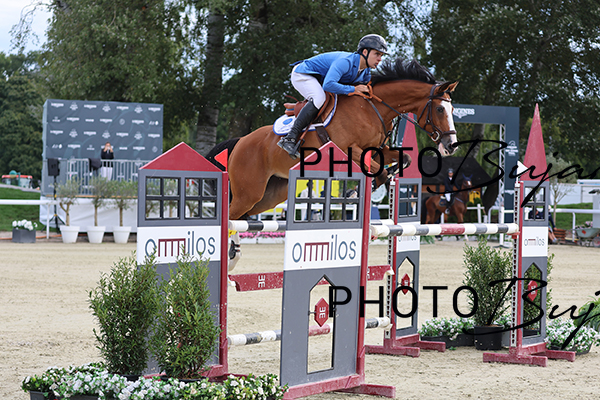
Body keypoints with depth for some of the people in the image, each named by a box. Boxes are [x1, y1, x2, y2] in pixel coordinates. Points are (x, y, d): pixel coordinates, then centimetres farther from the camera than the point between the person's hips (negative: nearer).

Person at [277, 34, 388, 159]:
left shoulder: (366, 73, -3)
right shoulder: (345, 61, -32)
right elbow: (328, 85, -43)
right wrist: (353, 89, -36)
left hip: (318, 81, 10)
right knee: (319, 98, -34)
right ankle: (289, 138, -38)